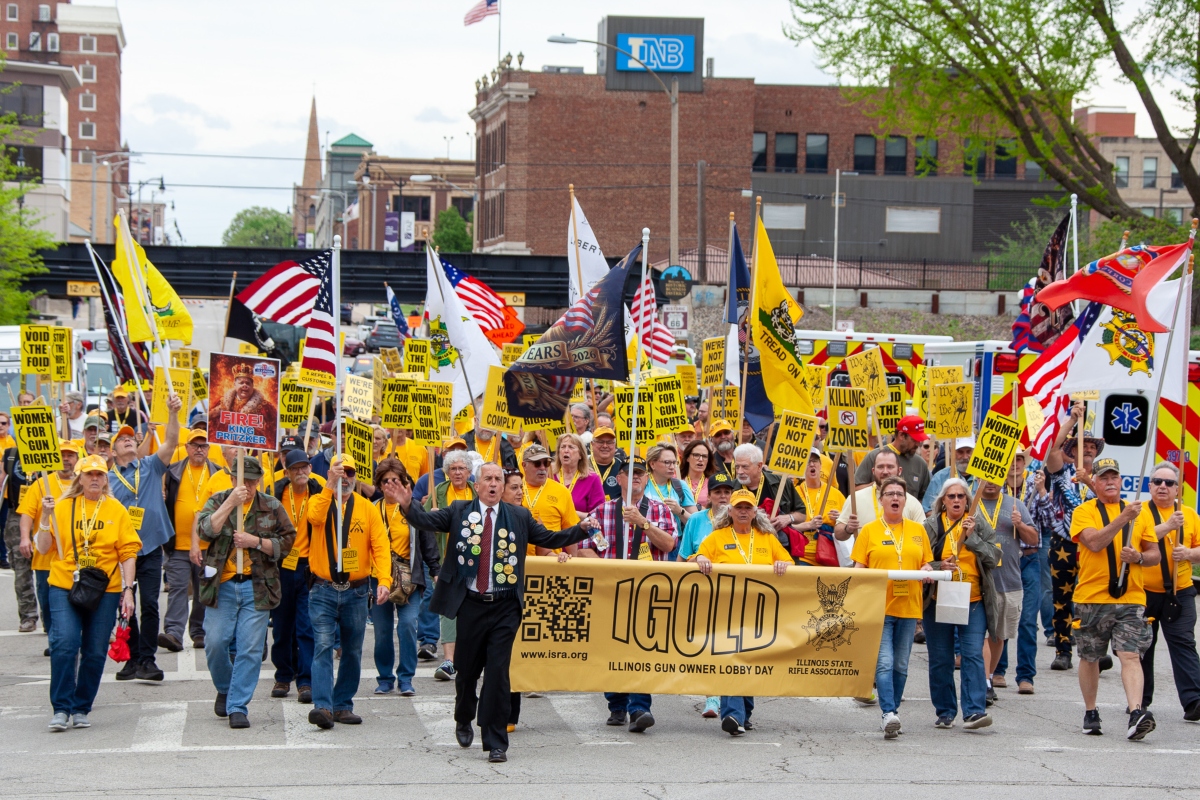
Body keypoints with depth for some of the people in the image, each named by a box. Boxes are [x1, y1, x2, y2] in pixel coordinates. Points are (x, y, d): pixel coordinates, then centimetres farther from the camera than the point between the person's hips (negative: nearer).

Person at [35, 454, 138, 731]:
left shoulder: (116, 510, 6)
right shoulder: (63, 507, 4)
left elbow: (128, 552, 5)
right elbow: (43, 547, 2)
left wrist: (128, 590, -2)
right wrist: (45, 518, -13)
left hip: (105, 591, 1)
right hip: (64, 588, -1)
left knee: (95, 652, 3)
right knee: (64, 644, -15)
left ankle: (81, 709, 15)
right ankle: (61, 708, -9)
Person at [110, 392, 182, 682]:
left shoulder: (151, 467, 6)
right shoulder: (108, 479, 6)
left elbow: (170, 442, -8)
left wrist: (173, 413, -22)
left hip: (150, 549, -1)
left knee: (149, 604, -5)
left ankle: (147, 659, -1)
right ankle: (132, 658, 13)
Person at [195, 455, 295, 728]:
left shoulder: (272, 507, 7)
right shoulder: (218, 501, 5)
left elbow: (287, 541, 4)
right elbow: (205, 530, -12)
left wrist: (256, 542, -10)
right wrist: (230, 503, -21)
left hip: (257, 587, 0)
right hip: (221, 585, 0)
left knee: (250, 649, -4)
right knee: (215, 643, -2)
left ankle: (238, 706, 3)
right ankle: (224, 689, 26)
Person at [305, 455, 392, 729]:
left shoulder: (367, 508, 3)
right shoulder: (319, 501, 1)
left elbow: (380, 546, -6)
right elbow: (315, 517, -25)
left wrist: (384, 580, -20)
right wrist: (330, 487, -33)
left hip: (356, 592, 2)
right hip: (323, 591, -2)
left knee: (353, 651, 9)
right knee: (323, 646, -13)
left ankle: (343, 705, 19)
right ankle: (323, 706, -20)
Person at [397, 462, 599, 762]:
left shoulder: (519, 517, 7)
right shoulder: (459, 511, 5)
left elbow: (549, 538, 8)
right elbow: (426, 521, -4)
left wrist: (581, 529, -5)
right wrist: (408, 505, -23)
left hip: (505, 606, 0)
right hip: (470, 603, 0)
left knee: (498, 673, -6)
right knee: (467, 668, 13)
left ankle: (496, 743, -1)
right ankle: (464, 720, 41)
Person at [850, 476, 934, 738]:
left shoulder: (917, 530, 12)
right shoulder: (869, 531, 5)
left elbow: (926, 562, 18)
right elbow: (859, 568, 3)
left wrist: (927, 570, -5)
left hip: (908, 606, 3)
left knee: (901, 665, 7)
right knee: (884, 662, -15)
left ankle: (891, 714, 17)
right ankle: (889, 714, -21)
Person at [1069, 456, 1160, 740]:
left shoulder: (1138, 513, 11)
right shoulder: (1084, 511, 1)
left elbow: (1155, 554, 12)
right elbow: (1094, 542, -17)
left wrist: (1138, 557, -9)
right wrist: (1123, 518, -23)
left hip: (1131, 599, 1)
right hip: (1092, 598, -1)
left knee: (1131, 655, -13)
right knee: (1089, 657, 11)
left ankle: (1136, 714, -26)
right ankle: (1090, 713, 27)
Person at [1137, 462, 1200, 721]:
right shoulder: (1139, 512, -1)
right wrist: (1167, 526, -27)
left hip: (1179, 593, 1)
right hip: (1144, 592, -1)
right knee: (1142, 646, 9)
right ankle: (1140, 700, 21)